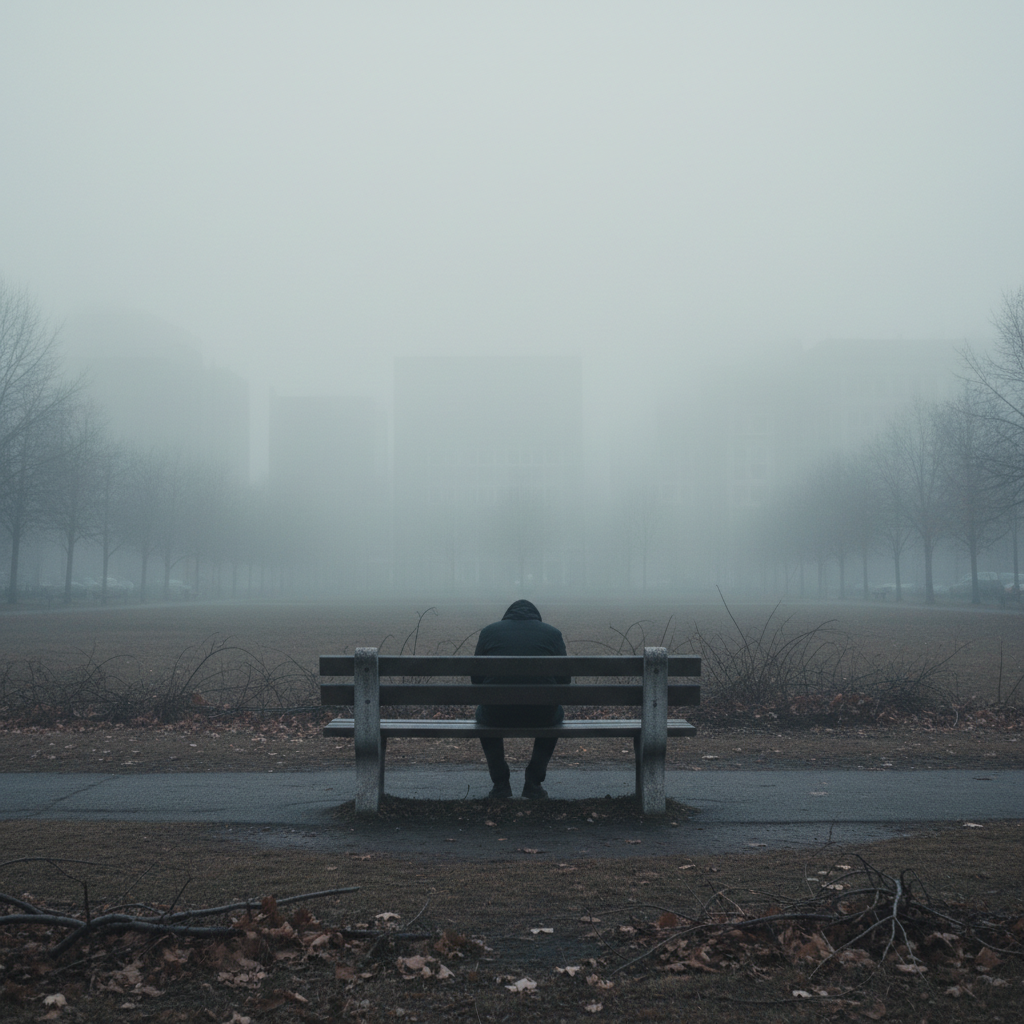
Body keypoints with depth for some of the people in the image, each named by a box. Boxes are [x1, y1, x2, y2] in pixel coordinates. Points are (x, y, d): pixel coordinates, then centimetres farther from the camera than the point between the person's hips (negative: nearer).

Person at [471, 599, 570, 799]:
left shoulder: (489, 631, 12)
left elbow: (476, 678, 12)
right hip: (541, 715, 0)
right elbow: (564, 679, 9)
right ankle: (533, 783, 24)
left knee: (483, 715, 36)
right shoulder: (552, 633, 12)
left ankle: (500, 783, 26)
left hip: (497, 714, 0)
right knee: (556, 714, 35)